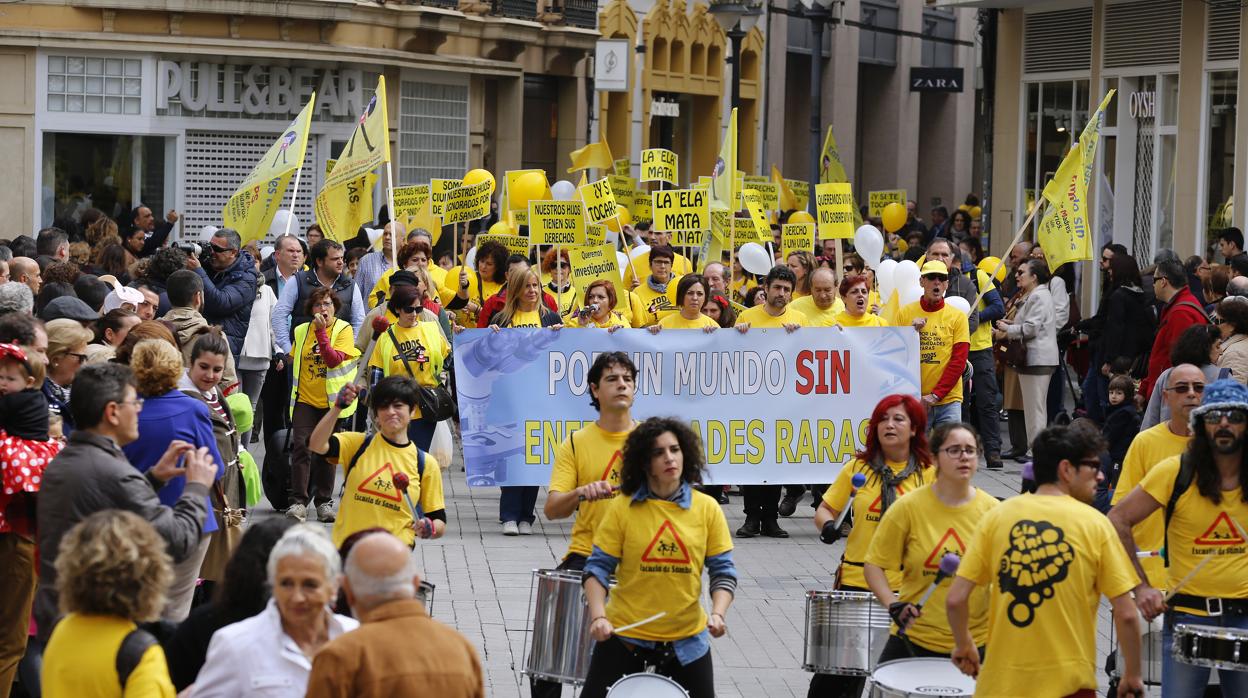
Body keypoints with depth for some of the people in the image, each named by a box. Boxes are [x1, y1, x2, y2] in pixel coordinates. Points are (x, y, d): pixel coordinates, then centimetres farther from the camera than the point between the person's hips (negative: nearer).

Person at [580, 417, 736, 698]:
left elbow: (723, 570, 1)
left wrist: (718, 613, -16)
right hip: (624, 634, -1)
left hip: (687, 638, 1)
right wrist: (598, 616, -18)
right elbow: (598, 567, -4)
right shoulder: (622, 508, -5)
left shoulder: (707, 508, -1)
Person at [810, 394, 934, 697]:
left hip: (907, 586, 0)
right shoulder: (858, 467, 3)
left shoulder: (929, 473, 1)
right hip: (856, 580, 0)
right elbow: (825, 509, 7)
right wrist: (827, 525, -14)